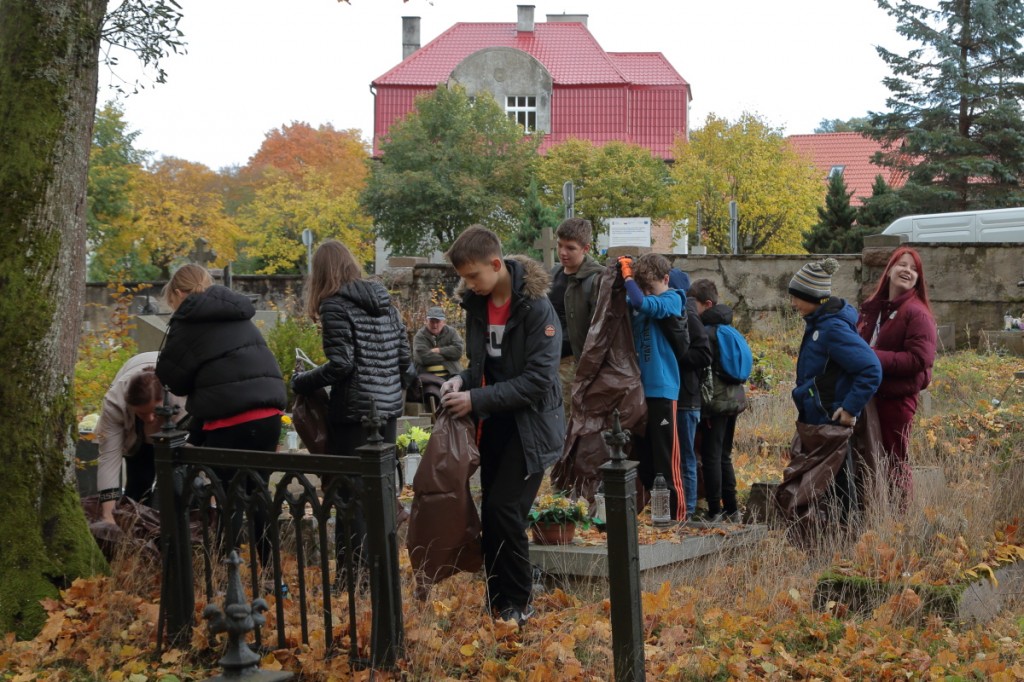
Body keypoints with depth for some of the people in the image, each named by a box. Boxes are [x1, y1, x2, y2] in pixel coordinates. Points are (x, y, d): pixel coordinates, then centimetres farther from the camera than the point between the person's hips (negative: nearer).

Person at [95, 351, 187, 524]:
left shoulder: (182, 395, -46)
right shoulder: (114, 402, -41)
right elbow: (109, 456, -39)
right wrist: (108, 515, -44)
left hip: (177, 418, -1)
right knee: (139, 480, -8)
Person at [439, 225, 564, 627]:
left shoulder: (536, 307, -18)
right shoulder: (477, 304, 3)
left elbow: (537, 379, -22)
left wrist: (477, 400, -23)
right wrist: (463, 381, -5)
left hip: (530, 426, -7)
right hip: (494, 424, 7)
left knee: (504, 510, -12)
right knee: (491, 515, 8)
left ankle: (517, 604, 2)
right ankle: (496, 601, 17)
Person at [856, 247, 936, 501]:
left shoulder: (917, 313, -11)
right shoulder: (872, 307, 11)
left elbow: (919, 359, -21)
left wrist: (874, 357, -22)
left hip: (897, 397, -7)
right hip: (868, 393, 7)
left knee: (894, 459, 0)